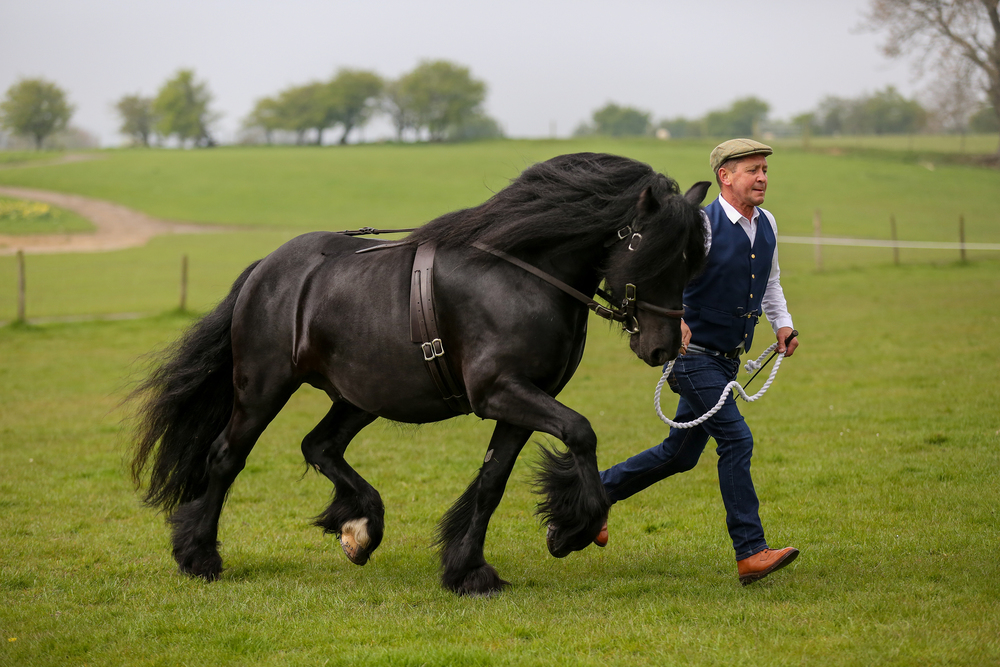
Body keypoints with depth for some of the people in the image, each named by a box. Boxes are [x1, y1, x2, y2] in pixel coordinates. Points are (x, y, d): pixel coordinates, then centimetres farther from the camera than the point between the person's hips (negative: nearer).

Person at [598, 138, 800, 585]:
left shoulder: (767, 225, 7)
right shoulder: (701, 225, -16)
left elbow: (771, 283, 23)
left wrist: (782, 324, 7)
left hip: (729, 361, 8)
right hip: (695, 356, -8)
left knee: (680, 454, 15)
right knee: (736, 440, -17)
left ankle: (596, 490, 33)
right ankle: (750, 553, -15)